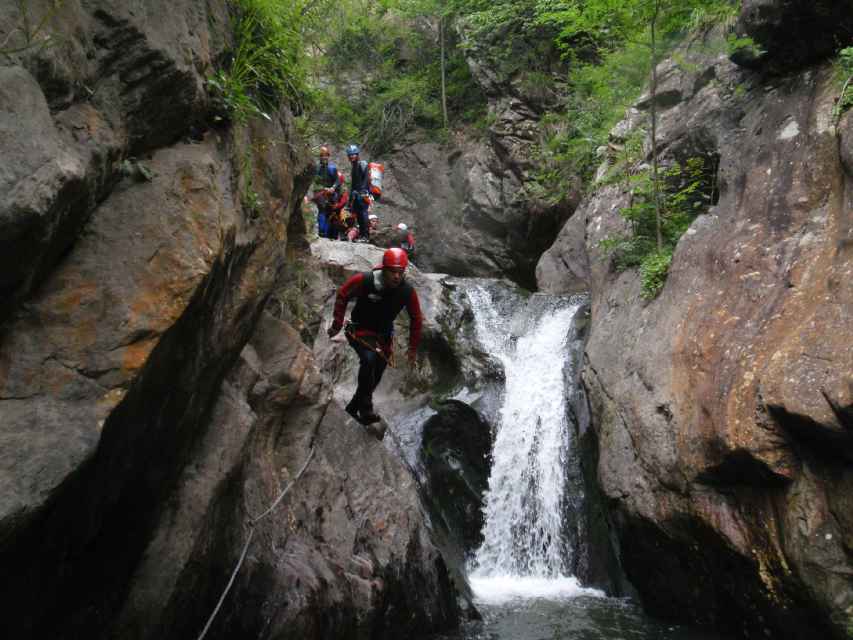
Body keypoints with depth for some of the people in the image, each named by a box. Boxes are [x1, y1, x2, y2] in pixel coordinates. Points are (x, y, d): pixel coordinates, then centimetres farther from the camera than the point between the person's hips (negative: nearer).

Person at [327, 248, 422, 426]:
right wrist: (337, 324, -5)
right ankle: (366, 410, -24)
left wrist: (413, 348, 1)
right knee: (369, 358, -32)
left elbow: (416, 319, -2)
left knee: (375, 376, 11)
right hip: (359, 330, -4)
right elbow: (342, 296, -7)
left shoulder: (408, 291, -18)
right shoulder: (364, 280, -25)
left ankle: (354, 407, 37)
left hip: (383, 336, 4)